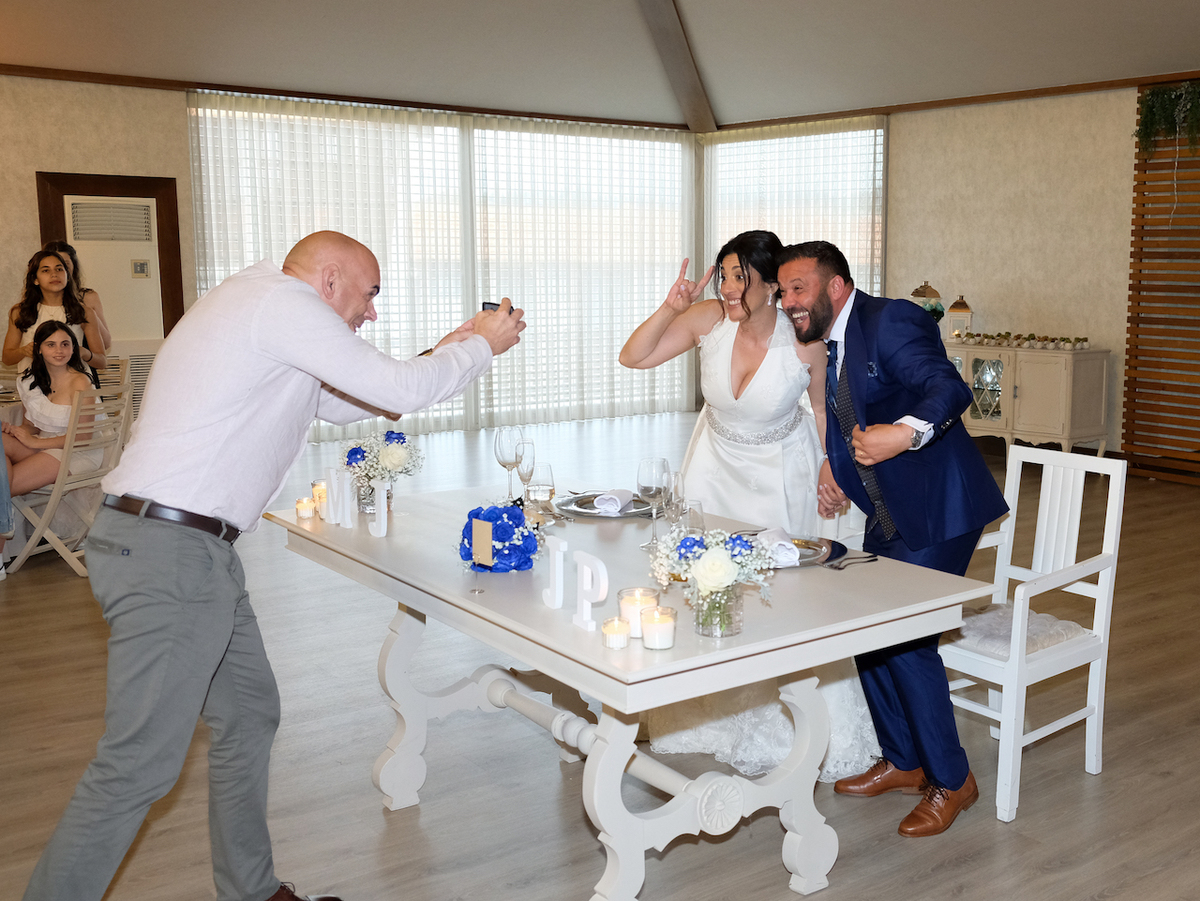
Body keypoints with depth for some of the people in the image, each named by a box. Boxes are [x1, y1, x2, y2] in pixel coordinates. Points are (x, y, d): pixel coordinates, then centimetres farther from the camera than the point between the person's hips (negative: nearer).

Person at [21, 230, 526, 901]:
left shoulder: (253, 303, 21)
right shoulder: (283, 301, -11)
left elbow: (342, 404, 28)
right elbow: (401, 392, -14)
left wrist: (443, 353, 21)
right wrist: (481, 347, 4)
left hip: (198, 550, 11)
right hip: (170, 550, -11)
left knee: (250, 714, 18)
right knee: (140, 765, -7)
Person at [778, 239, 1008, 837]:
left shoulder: (890, 321, -16)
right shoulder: (834, 346, 12)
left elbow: (950, 389, -31)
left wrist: (906, 433, -49)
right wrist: (834, 466, 7)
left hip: (937, 508, -9)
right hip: (890, 514, 10)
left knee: (905, 639, -10)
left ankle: (952, 781, 10)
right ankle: (903, 763, 28)